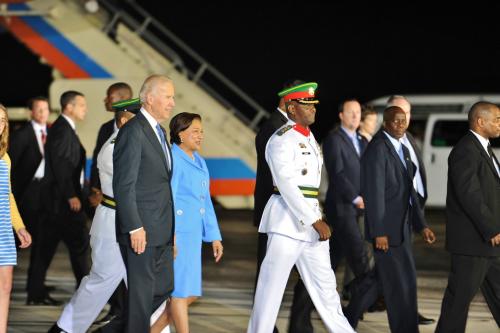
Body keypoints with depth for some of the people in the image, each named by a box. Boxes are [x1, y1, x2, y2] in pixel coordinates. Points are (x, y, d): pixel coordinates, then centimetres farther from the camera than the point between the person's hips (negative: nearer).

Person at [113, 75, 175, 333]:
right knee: (141, 292, -1)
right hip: (142, 230, -9)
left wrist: (169, 227, 15)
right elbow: (124, 185, -17)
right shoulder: (133, 131, -14)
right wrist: (135, 228, -20)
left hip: (161, 229, 9)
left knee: (164, 287, 15)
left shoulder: (157, 131, 15)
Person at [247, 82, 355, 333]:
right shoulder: (282, 140, -12)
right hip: (287, 220, -8)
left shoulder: (309, 137, 15)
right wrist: (315, 221, -21)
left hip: (311, 219, 8)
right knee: (272, 284, -3)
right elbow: (286, 184, -19)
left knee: (324, 283, 14)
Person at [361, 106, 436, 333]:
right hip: (386, 228, -9)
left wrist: (421, 225, 13)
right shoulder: (378, 148, -14)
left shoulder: (403, 150, 15)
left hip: (402, 226, 9)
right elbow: (374, 192, -18)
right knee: (400, 283, -6)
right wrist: (379, 233, -21)